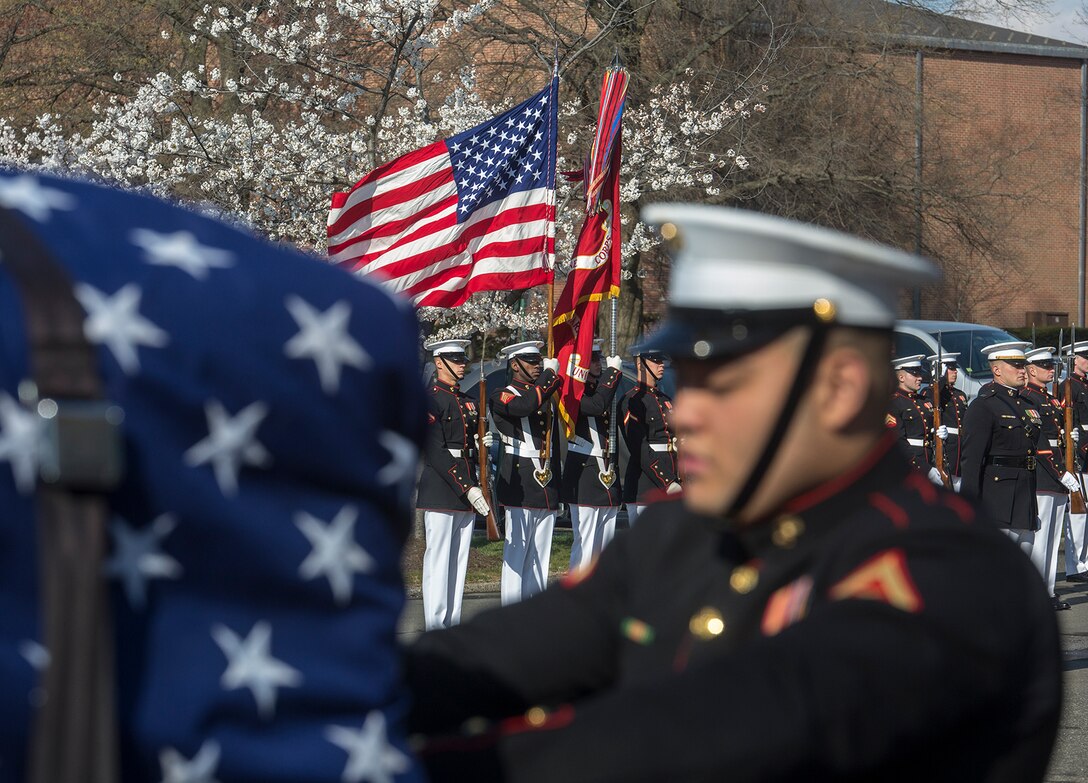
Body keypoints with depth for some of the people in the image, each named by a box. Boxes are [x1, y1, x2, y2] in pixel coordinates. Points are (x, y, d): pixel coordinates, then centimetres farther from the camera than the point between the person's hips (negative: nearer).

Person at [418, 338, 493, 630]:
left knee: (459, 562, 8)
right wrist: (467, 487, -20)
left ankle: (453, 626, 11)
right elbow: (435, 453, -16)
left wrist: (481, 445, 3)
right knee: (438, 560, -7)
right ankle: (435, 627, -7)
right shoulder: (430, 400, -8)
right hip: (440, 493, -8)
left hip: (467, 492, 8)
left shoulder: (467, 403, 18)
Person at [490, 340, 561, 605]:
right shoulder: (502, 396, -3)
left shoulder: (548, 394, 18)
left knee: (540, 558, 8)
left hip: (547, 487, 7)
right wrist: (550, 373, -17)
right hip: (519, 487, -7)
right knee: (516, 553, -7)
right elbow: (526, 405, -25)